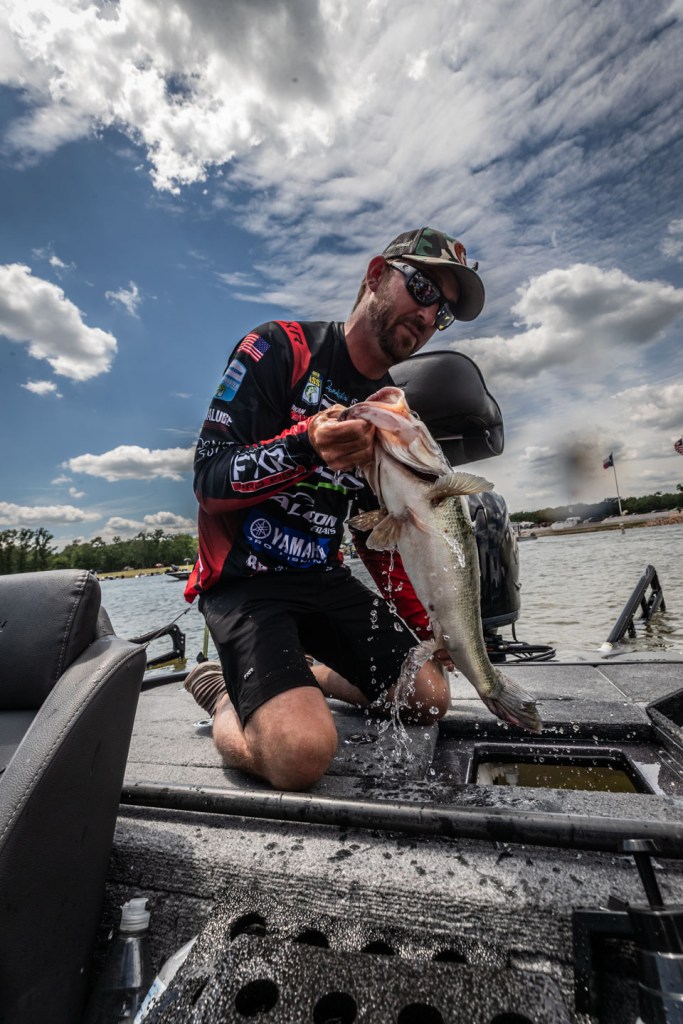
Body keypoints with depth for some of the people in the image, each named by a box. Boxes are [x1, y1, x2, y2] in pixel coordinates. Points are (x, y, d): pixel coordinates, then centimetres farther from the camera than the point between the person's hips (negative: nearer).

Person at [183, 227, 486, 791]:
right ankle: (227, 694, 8)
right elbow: (209, 480, -15)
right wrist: (307, 447, -33)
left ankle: (308, 671, 25)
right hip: (245, 578, -6)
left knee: (430, 697, 5)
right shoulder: (280, 348, -9)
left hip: (325, 579, 7)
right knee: (302, 754, -24)